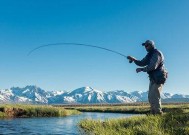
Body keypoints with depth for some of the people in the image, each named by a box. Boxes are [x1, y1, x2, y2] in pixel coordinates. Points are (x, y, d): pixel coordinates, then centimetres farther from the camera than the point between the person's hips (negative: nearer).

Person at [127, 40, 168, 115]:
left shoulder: (157, 54, -13)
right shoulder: (149, 55, 17)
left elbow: (153, 66, -24)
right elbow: (142, 63, 14)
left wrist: (141, 69, -17)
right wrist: (133, 59, -1)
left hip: (158, 78, -10)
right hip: (153, 79, 10)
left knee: (154, 97, -12)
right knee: (151, 97, 10)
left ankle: (159, 114, -7)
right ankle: (153, 114, 17)